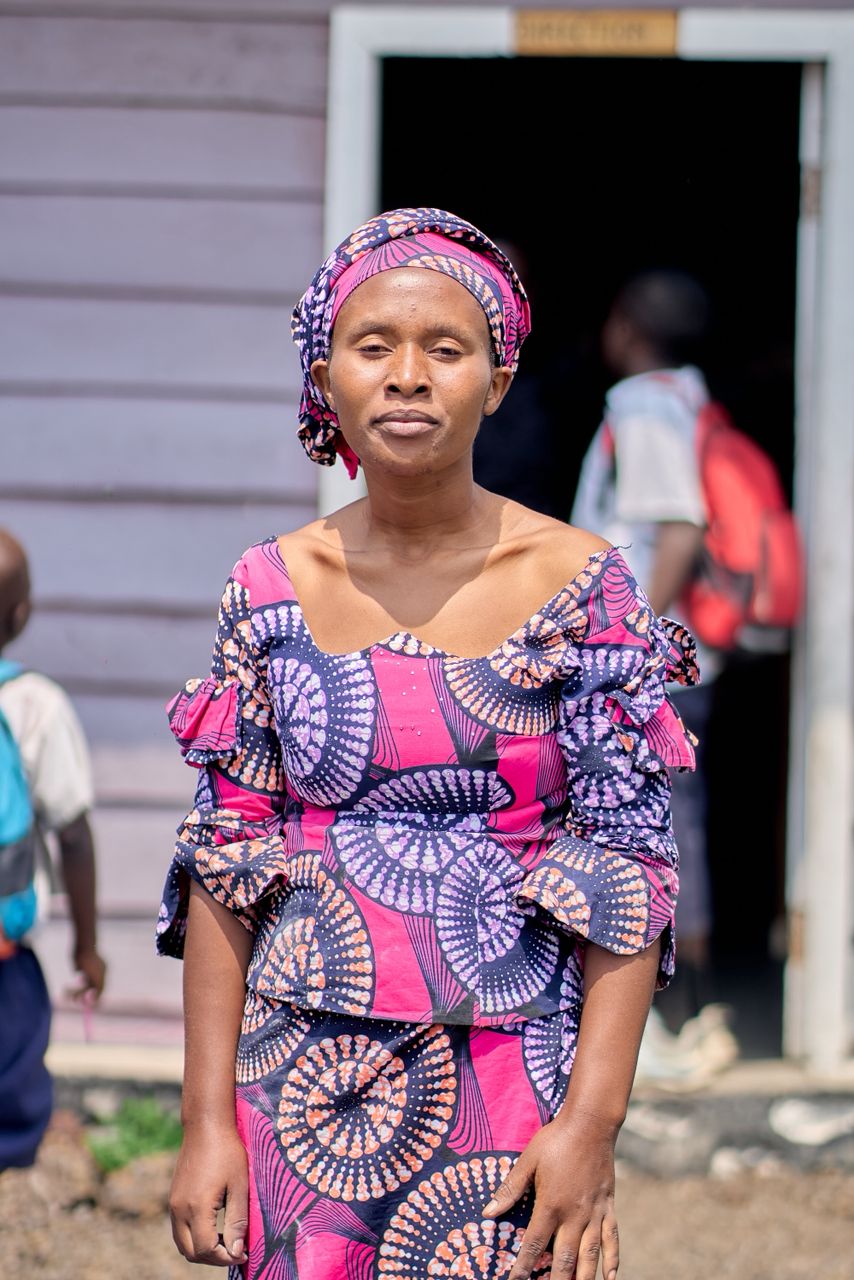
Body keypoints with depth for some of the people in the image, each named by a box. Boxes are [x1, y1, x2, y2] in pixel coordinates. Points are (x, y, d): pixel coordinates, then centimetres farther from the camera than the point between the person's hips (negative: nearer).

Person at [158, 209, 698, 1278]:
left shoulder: (580, 585, -4)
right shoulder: (272, 590, 2)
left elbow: (628, 877, -6)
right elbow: (222, 868, 4)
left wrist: (590, 1124, -13)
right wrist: (207, 1121, -2)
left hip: (510, 1088, -2)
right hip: (304, 1076, 2)